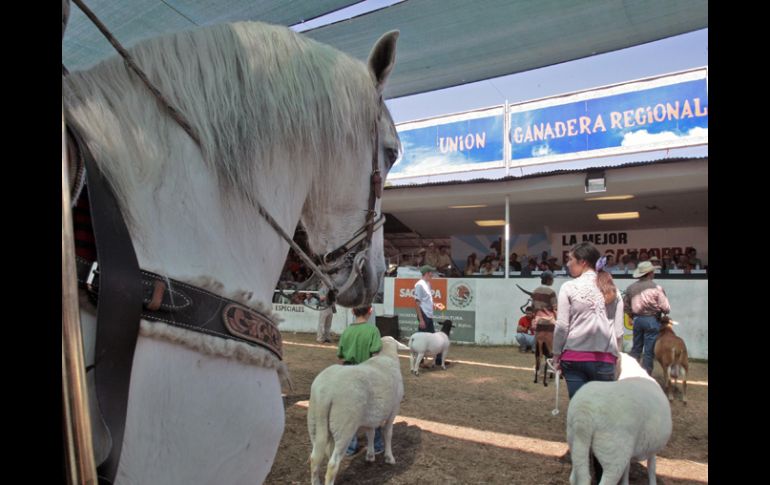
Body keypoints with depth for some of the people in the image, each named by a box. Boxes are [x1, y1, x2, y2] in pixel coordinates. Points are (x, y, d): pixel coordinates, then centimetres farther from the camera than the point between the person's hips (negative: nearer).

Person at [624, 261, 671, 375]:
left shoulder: (631, 288, 2)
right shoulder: (656, 288, -12)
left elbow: (626, 305, 10)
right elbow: (666, 308, -11)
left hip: (637, 320, 5)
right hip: (652, 320, -4)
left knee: (636, 348, 16)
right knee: (649, 351, 4)